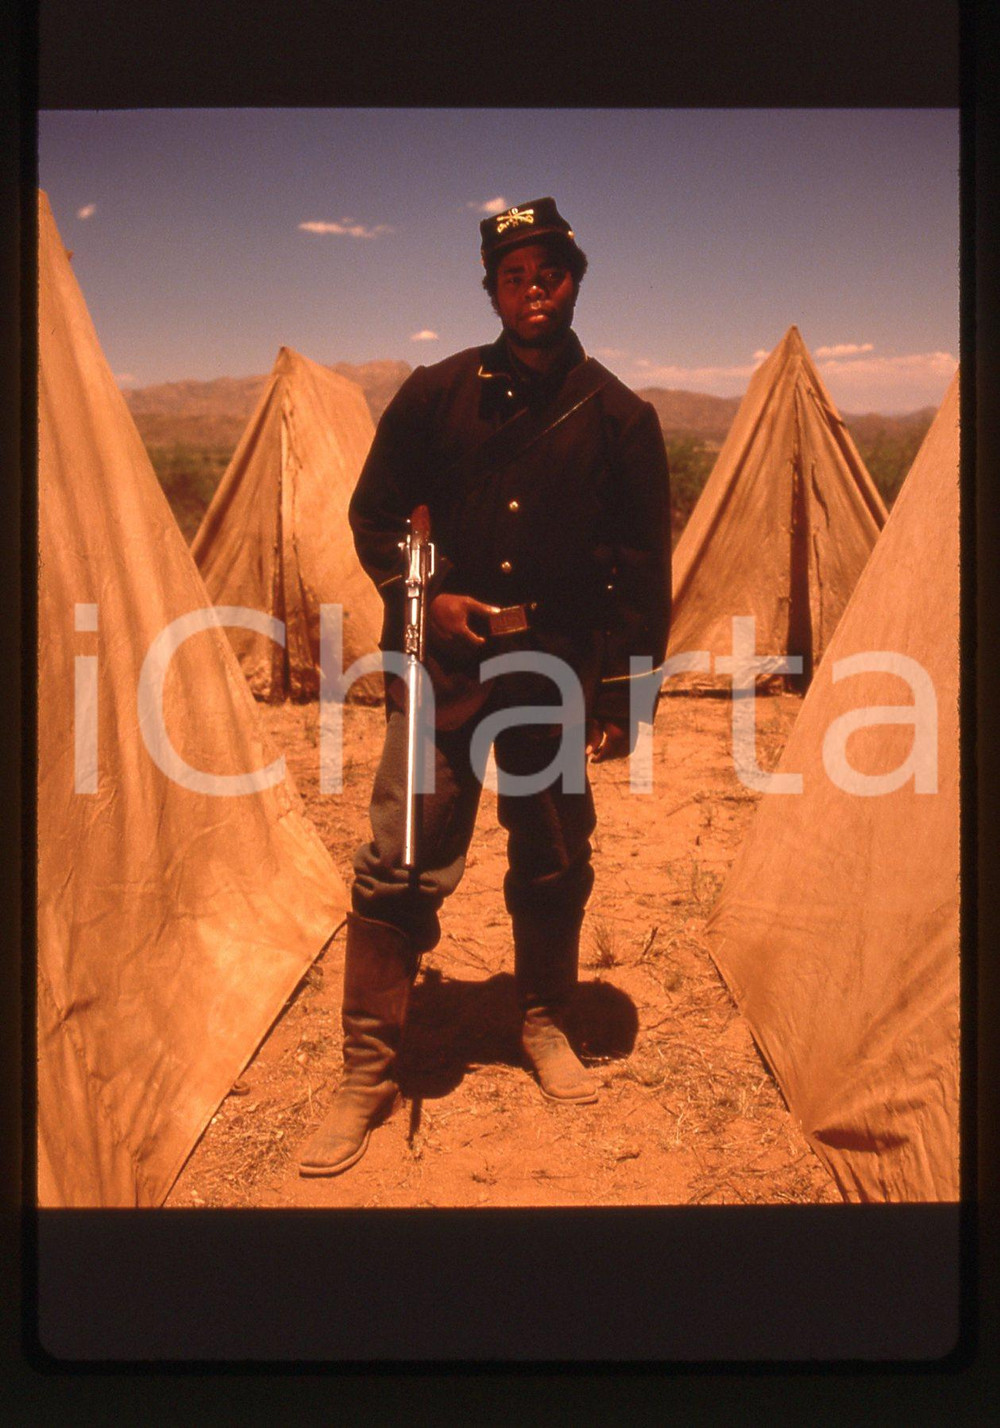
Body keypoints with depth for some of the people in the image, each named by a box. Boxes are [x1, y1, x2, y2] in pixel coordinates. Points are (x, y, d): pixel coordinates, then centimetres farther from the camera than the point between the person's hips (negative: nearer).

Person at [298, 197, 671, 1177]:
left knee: (554, 865, 11)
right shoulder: (436, 395, 2)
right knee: (400, 865, -5)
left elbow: (644, 570, 5)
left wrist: (624, 691, 2)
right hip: (444, 664, -1)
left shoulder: (617, 418, 2)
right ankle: (367, 1069, 8)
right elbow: (374, 515, 9)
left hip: (557, 673, 1)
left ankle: (545, 1027, 34)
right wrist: (424, 598, -7)